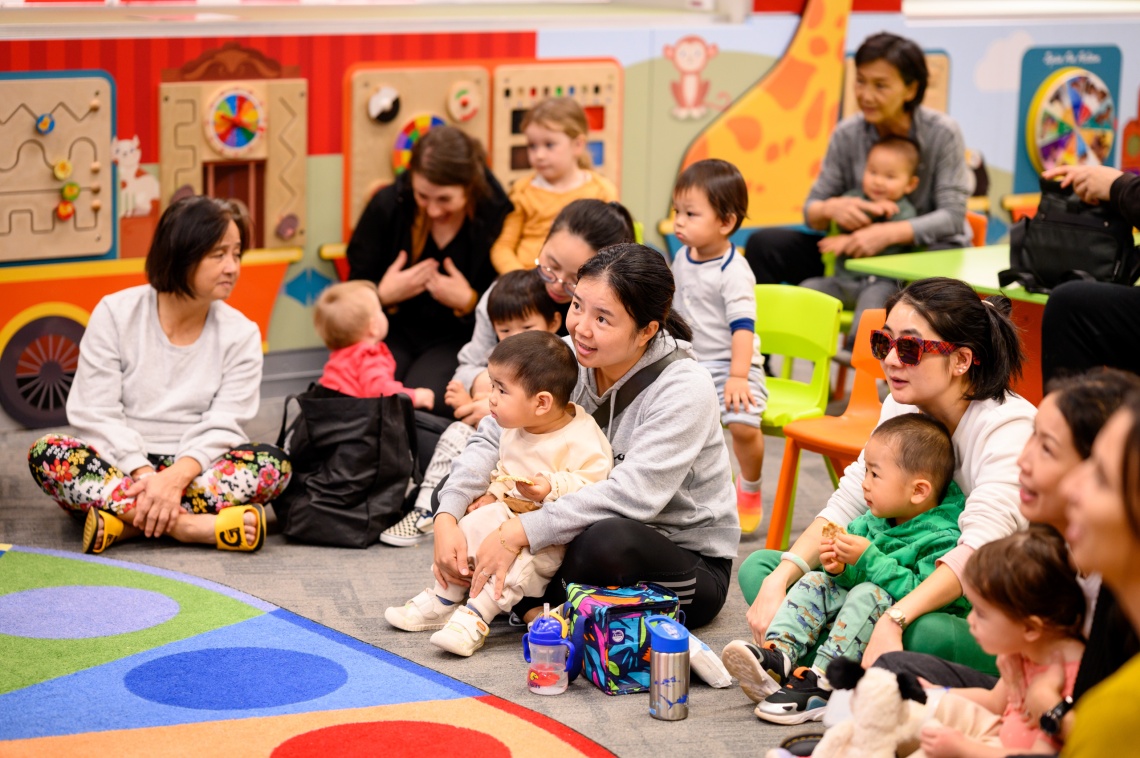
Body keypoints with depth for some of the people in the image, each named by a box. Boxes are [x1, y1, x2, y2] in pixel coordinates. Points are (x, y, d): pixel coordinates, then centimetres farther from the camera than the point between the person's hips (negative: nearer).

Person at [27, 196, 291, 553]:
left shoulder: (241, 334, 1)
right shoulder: (116, 313, -2)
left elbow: (221, 427, -9)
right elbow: (95, 414, -8)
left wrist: (176, 477, -28)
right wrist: (144, 475, -25)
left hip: (193, 472, 1)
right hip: (120, 467, -1)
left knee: (273, 464, -27)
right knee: (46, 454, -30)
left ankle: (124, 519, -33)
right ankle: (193, 526, -38)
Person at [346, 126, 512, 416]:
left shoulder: (497, 215, -13)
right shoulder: (387, 205, -5)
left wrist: (468, 302, -23)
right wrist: (383, 295, -16)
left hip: (457, 337, -2)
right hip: (395, 329, 2)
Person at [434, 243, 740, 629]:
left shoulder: (686, 390, -23)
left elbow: (632, 495, -33)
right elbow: (492, 438, -7)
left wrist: (518, 533, -37)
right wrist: (447, 517, -24)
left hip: (691, 562, -5)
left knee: (605, 542, -37)